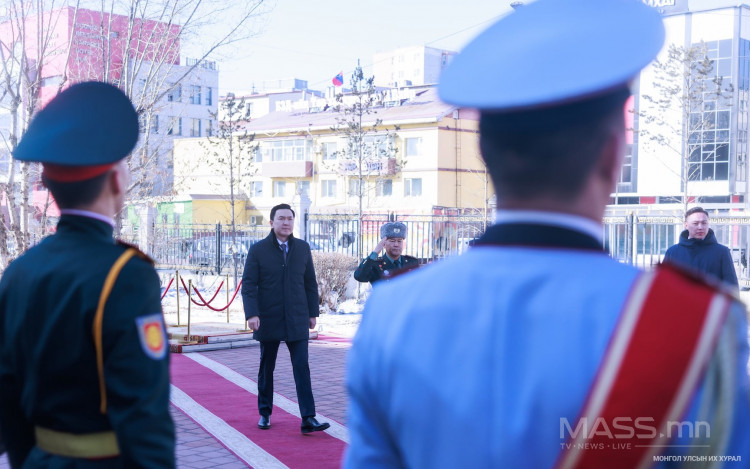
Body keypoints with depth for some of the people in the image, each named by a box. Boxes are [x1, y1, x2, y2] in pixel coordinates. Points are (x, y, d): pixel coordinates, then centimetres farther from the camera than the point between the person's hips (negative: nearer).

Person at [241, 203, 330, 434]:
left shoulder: (303, 248, 6)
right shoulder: (258, 250, -2)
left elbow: (310, 283, 11)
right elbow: (248, 284, -5)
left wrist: (313, 312, 8)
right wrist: (251, 314, -16)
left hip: (297, 320, 1)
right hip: (268, 320, -1)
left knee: (302, 368, -6)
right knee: (266, 368, 12)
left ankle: (308, 419, -7)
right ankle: (265, 413, 27)